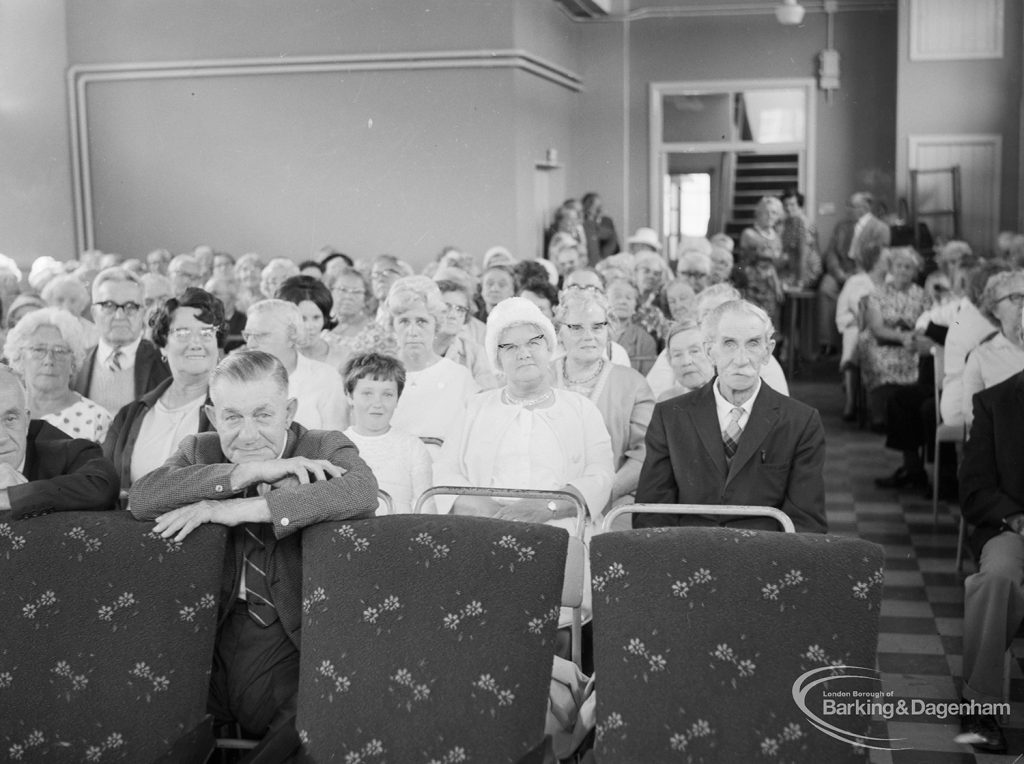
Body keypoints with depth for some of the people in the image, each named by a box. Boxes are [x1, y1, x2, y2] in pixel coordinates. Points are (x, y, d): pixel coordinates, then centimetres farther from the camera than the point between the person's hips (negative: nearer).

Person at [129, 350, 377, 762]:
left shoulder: (326, 449, 2)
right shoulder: (200, 450, 10)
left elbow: (363, 491, -22)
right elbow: (140, 498, -9)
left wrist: (239, 509, -21)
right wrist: (246, 471, -15)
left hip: (291, 641, -2)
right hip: (209, 639, 3)